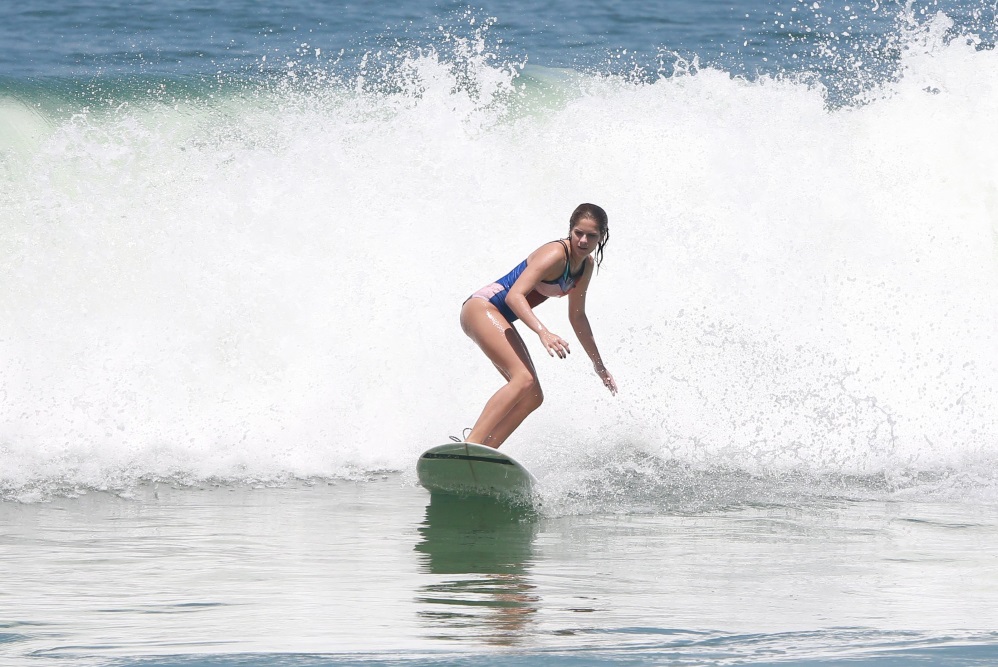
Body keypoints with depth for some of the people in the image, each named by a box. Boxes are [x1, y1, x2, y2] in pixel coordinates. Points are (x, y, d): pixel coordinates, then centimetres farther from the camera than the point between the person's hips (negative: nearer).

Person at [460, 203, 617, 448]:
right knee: (523, 379, -27)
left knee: (532, 397, 3)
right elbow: (515, 296, -31)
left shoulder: (586, 266, 8)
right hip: (481, 308, -10)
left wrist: (598, 364, 27)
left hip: (498, 319, 10)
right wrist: (543, 332, -45)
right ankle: (470, 445, -37)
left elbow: (577, 316, 22)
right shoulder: (555, 254, -20)